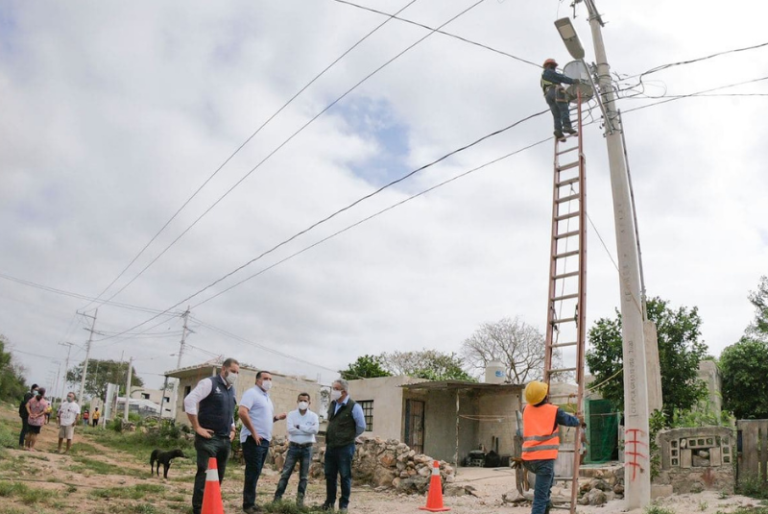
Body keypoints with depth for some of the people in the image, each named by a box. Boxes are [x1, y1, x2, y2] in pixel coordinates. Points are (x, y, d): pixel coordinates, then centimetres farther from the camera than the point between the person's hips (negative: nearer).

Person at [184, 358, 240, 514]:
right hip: (209, 438, -8)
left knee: (218, 476, 11)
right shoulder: (209, 383, -7)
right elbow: (189, 401, -17)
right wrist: (197, 427, -16)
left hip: (225, 440, 8)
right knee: (205, 474, -8)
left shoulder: (232, 390, 17)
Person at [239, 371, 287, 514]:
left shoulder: (267, 397, 20)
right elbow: (242, 412, -21)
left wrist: (276, 418, 7)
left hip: (264, 440, 9)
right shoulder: (251, 393, -8)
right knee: (252, 471, -6)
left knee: (256, 472, 12)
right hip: (253, 439, -9)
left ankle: (251, 502, 19)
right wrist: (253, 432, -20)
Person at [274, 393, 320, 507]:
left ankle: (300, 499, 14)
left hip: (307, 448, 1)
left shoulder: (313, 416, 0)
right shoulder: (291, 414, 0)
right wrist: (307, 430, -14)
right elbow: (290, 429, -16)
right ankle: (277, 497, 3)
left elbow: (315, 429, -17)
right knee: (285, 473, -1)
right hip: (293, 447, 0)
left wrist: (299, 426, -16)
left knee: (303, 476, 6)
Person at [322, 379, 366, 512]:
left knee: (345, 476, 4)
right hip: (330, 446, 6)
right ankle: (329, 502, 25)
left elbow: (361, 427, -6)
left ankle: (344, 505, 14)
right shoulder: (332, 404, 6)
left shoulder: (354, 407, -15)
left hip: (345, 447, -6)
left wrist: (349, 437, 6)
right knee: (330, 475, 12)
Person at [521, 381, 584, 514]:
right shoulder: (554, 411, 2)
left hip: (528, 459, 5)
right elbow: (570, 420, 20)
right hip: (544, 458, -5)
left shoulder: (526, 410, 12)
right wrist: (579, 420, 42)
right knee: (540, 497, -4)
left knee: (548, 477, 34)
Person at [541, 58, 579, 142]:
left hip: (548, 95, 7)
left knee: (557, 115, -3)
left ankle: (558, 130, -22)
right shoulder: (549, 72, 12)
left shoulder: (542, 78, 37)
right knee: (564, 110, -17)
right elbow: (561, 78, 4)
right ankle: (567, 126, -35)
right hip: (556, 91, -7)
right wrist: (573, 81, 5)